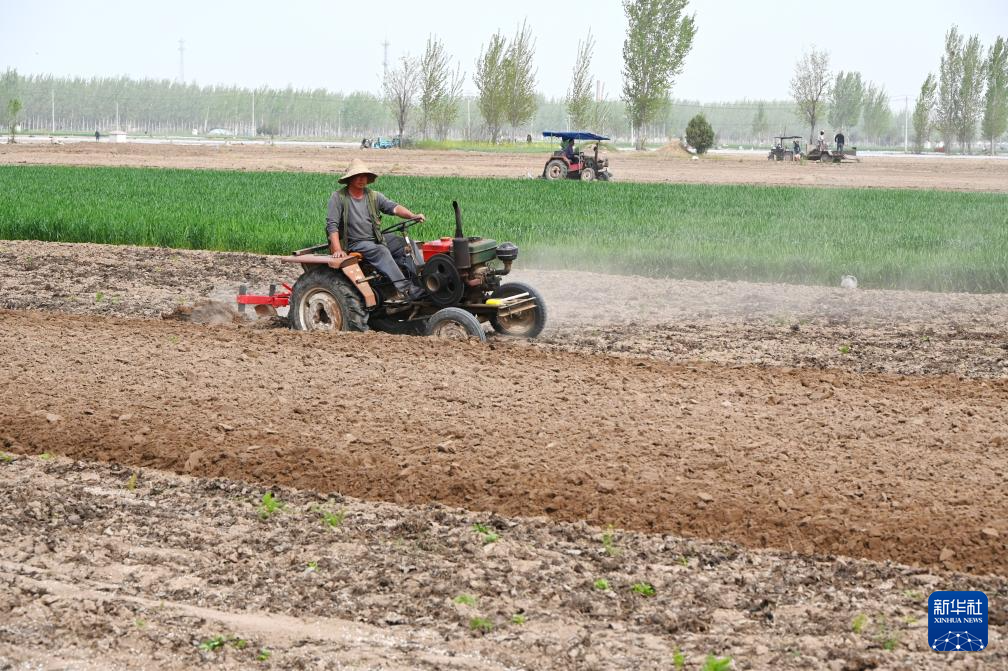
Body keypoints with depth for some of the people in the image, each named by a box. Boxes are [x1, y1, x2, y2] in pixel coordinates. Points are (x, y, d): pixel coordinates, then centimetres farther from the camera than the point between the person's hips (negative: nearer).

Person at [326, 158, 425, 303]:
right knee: (381, 251, -32)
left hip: (376, 238, 6)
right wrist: (337, 250, -24)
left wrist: (412, 216, -22)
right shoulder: (339, 198, -4)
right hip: (355, 243, -6)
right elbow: (332, 225, -11)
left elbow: (393, 207, -3)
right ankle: (403, 289, -42)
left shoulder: (373, 196, 10)